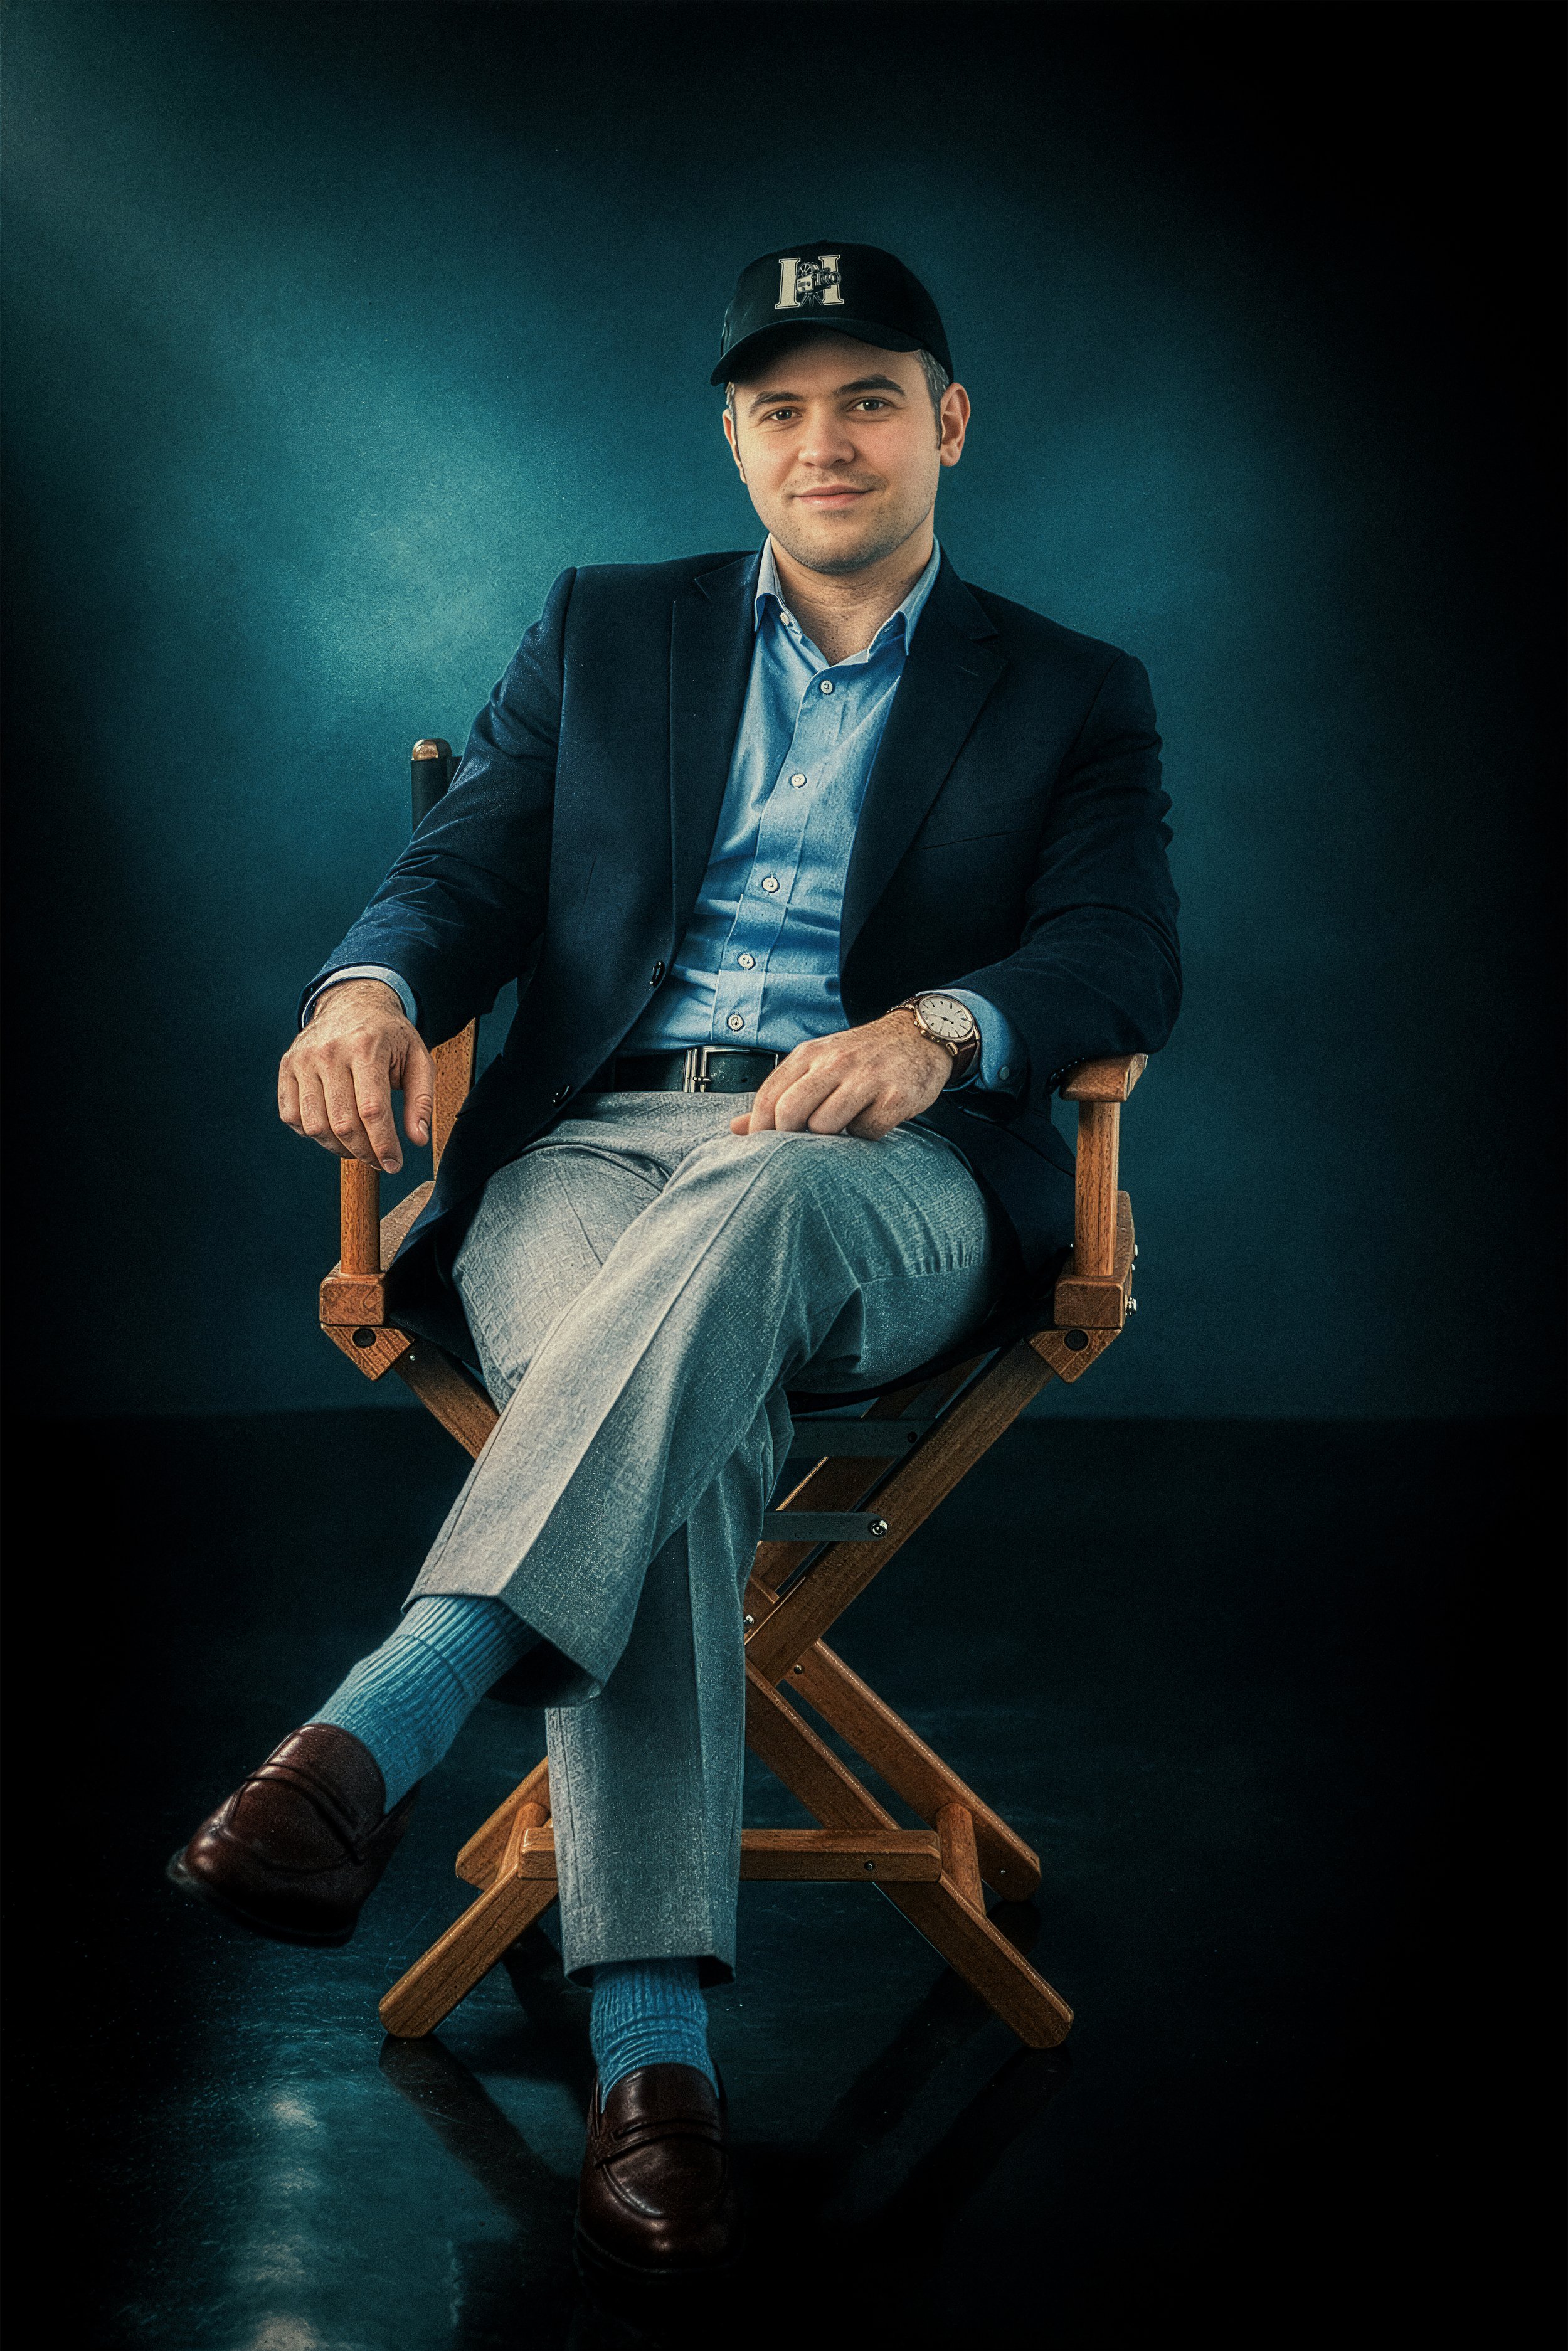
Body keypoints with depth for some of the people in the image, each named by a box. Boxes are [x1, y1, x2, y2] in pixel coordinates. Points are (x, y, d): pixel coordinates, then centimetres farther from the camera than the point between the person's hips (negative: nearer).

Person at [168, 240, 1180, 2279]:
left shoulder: (1071, 698, 19)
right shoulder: (601, 633, 25)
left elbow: (1124, 959, 3)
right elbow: (467, 870, 14)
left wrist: (935, 1024, -21)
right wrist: (372, 988, -12)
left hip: (880, 1184, -1)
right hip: (589, 1150, 1)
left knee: (738, 1215, -40)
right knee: (682, 1416, -35)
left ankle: (383, 1726, -52)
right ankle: (651, 2040, -42)